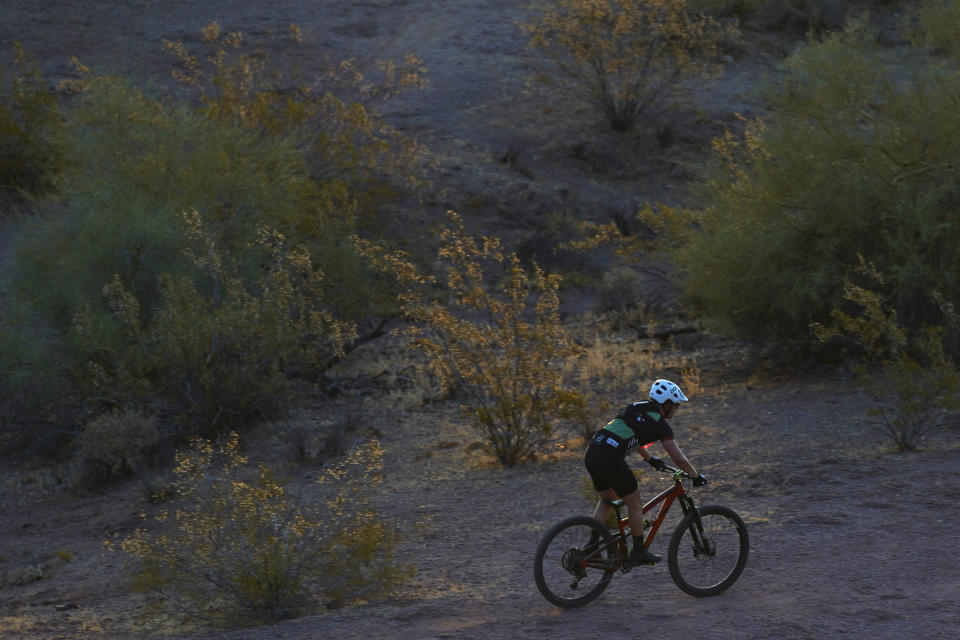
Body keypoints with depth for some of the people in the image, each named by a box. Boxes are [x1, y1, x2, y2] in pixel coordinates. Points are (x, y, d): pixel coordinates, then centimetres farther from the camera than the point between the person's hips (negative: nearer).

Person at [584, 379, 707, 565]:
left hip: (592, 454, 8)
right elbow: (679, 458, -1)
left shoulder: (635, 407, 22)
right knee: (635, 505, 10)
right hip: (610, 460, -8)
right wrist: (697, 477, 14)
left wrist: (650, 459, 50)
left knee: (606, 500, 27)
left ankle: (592, 546, 25)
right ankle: (639, 551, 20)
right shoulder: (660, 424, 0)